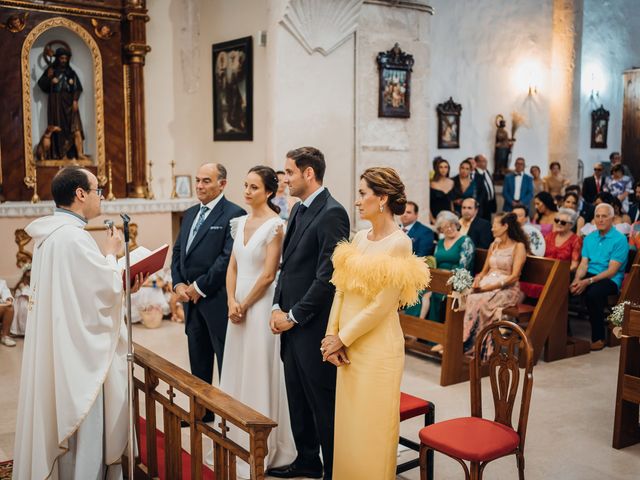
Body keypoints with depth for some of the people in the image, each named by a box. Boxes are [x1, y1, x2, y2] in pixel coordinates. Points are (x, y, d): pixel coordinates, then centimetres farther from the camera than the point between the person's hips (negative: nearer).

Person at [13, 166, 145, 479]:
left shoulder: (50, 233, 9)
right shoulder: (74, 237, -21)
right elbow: (107, 289, -19)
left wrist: (120, 283, 9)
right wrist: (111, 254, -3)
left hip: (60, 344, 10)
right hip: (80, 349, -10)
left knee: (67, 422, 20)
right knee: (86, 426, 3)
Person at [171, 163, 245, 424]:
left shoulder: (234, 214, -11)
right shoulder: (190, 214, 15)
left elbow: (228, 258, -18)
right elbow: (177, 252, 17)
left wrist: (200, 287, -14)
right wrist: (178, 284, 2)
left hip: (217, 300, -8)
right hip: (191, 298, 8)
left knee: (226, 362, 2)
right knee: (198, 361, 17)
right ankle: (201, 410, 29)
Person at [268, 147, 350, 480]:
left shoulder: (332, 213, -16)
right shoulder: (298, 210, 13)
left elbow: (326, 276, -19)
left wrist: (293, 316, -14)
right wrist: (278, 307, 5)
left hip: (314, 327, -9)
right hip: (291, 325, 9)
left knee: (323, 403, 3)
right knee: (298, 399, 18)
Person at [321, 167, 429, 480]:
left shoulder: (398, 244, -14)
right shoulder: (359, 238, 7)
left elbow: (383, 305, -17)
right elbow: (340, 290, 7)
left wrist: (342, 339, -10)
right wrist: (331, 336, -3)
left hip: (377, 348, -7)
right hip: (348, 347, 7)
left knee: (371, 428, 6)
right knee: (347, 425, 16)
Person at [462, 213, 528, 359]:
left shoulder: (518, 246, 0)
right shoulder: (494, 245, 21)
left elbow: (514, 277, -10)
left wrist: (492, 286, -20)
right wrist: (478, 279, -3)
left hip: (507, 289, -6)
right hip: (487, 285, 6)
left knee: (480, 301, -35)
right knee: (467, 298, -28)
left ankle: (471, 347, -32)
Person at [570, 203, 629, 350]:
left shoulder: (620, 240, -6)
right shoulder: (589, 238, 15)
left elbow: (612, 271, -13)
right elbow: (584, 264, 8)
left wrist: (588, 281, -24)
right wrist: (577, 280, -14)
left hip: (610, 279, -6)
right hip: (590, 275, 6)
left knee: (592, 293, -37)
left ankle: (598, 338, -20)